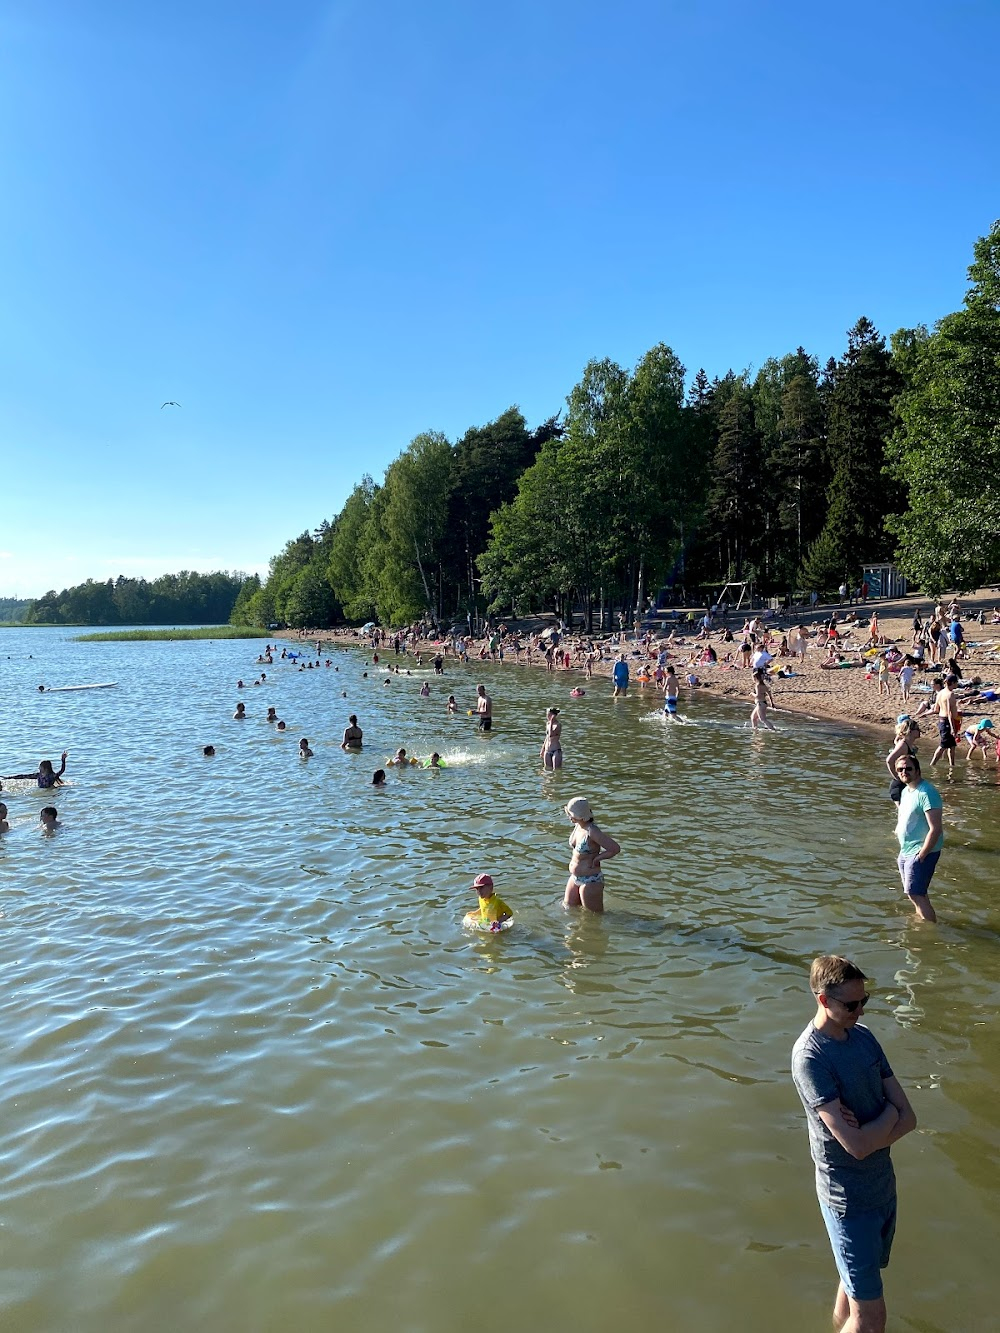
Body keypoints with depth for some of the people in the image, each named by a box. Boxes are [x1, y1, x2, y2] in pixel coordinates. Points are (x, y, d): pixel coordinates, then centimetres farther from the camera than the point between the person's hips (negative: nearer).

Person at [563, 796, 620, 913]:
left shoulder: (592, 832, -26)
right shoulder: (577, 826, -2)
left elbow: (615, 849, -26)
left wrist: (596, 858, -17)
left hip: (590, 881, -9)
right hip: (575, 878, 9)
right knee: (568, 907, 22)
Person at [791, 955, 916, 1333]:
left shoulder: (864, 1036, 0)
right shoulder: (810, 1057, -24)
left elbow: (909, 1119, -2)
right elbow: (856, 1145, -27)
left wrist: (867, 1133, -18)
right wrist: (888, 1113, -11)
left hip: (882, 1183, 7)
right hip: (849, 1196, -7)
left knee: (854, 1285, 21)